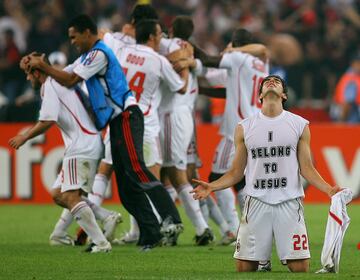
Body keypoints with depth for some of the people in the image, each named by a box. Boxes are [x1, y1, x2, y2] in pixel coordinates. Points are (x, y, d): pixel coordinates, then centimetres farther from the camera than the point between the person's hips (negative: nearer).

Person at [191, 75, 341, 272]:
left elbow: (306, 168, 8)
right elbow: (236, 172, 12)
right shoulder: (244, 127, 10)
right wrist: (211, 187, -4)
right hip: (256, 202, 1)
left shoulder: (300, 125, 8)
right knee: (244, 267, -5)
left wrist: (329, 189, -9)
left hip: (289, 202, -1)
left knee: (300, 267, -8)